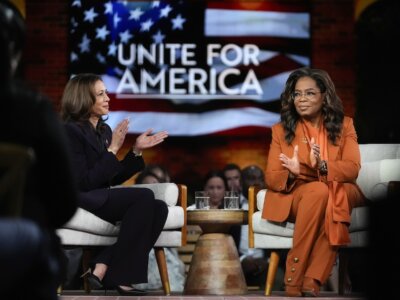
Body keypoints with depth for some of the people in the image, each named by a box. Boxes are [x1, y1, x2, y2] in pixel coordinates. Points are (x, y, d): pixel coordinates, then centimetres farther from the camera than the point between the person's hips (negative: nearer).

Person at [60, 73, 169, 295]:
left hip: (99, 198, 8)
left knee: (159, 208, -16)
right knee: (144, 197, -27)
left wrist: (136, 151, 5)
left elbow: (114, 179, 17)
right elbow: (84, 183, -19)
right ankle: (117, 276, -22)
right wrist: (113, 149, -18)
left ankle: (102, 268, -19)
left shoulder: (104, 130, 14)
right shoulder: (70, 131, -11)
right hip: (74, 200, -8)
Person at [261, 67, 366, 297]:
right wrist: (292, 173, -24)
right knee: (317, 191, -36)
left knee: (326, 194, -36)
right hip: (294, 197, -1)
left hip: (340, 194, 1)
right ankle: (294, 281, -39)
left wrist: (323, 167, -26)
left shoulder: (344, 125, 8)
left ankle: (312, 280, -40)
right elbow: (271, 178, 0)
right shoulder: (281, 130, 7)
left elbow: (352, 169, -5)